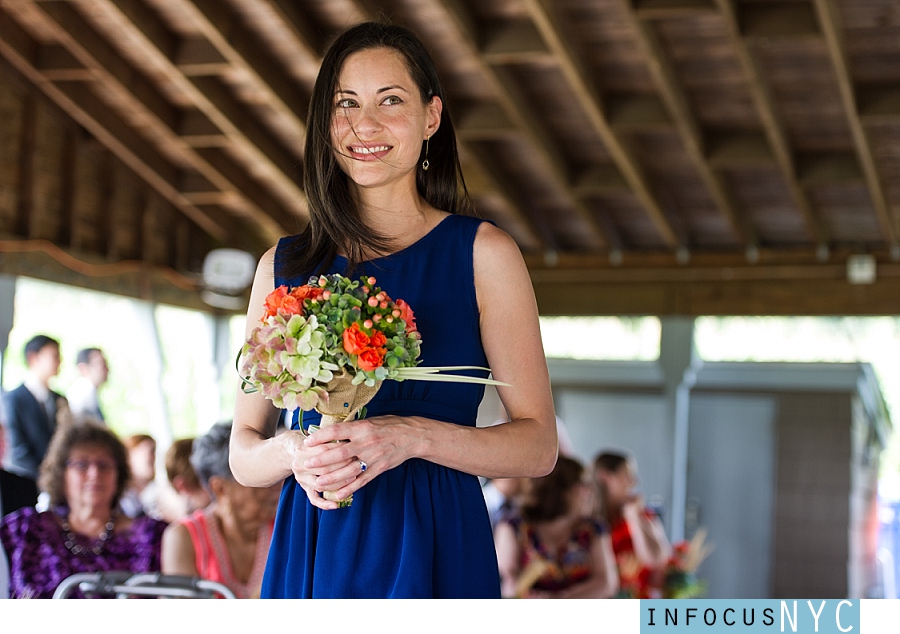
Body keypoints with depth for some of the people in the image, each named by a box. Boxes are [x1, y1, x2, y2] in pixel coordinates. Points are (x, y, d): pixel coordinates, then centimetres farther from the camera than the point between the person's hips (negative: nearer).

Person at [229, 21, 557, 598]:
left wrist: (415, 436, -19)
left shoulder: (483, 253, -2)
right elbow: (243, 453, 9)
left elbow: (538, 446, -5)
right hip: (311, 557, 3)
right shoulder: (284, 266, 6)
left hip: (432, 554, -2)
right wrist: (293, 453, -13)